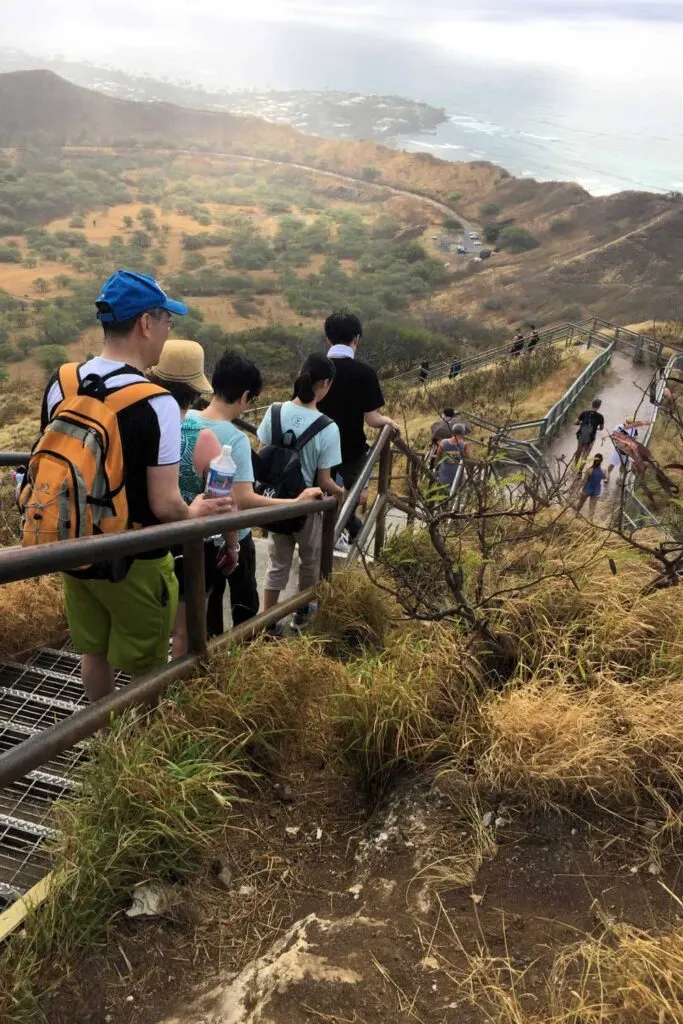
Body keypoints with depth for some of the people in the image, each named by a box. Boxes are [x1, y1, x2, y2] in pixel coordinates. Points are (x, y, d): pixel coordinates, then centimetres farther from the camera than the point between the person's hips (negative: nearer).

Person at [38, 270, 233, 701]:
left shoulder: (59, 386, -5)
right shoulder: (156, 403, -24)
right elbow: (165, 506, -24)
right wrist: (196, 513, -2)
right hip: (134, 562, -6)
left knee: (94, 652, 25)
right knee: (145, 669, 15)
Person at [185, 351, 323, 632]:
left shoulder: (185, 420, -10)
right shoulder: (236, 439, -27)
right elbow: (244, 499, -31)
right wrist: (298, 502, -27)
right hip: (232, 536, -5)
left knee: (207, 600, 21)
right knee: (244, 603, 17)